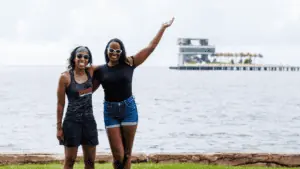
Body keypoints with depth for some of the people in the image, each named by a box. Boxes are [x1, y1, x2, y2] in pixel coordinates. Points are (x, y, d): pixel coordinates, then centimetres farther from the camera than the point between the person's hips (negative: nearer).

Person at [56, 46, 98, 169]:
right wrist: (59, 127, -6)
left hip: (89, 120, 5)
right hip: (72, 121, -5)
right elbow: (60, 104, -6)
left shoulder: (91, 71, 3)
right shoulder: (65, 77, -9)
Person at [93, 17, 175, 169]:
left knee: (127, 154, 5)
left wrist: (163, 28, -2)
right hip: (110, 112, 0)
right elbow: (89, 89, 9)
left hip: (129, 109, 0)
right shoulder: (100, 70, -1)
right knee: (118, 155, -4)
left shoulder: (129, 64, -3)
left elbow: (150, 47, -2)